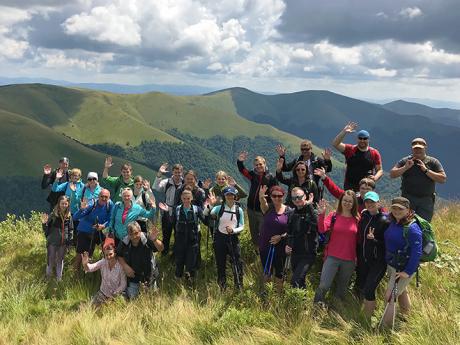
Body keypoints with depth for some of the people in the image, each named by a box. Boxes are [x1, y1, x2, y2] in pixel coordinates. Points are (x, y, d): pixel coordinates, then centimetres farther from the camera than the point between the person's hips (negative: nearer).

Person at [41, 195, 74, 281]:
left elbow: (71, 229, 7)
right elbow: (46, 230, -11)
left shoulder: (69, 216, -3)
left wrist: (70, 240, 2)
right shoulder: (53, 215, -14)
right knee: (51, 259, 9)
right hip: (53, 242, -3)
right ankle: (48, 277, 28)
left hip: (63, 242, 3)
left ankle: (59, 278, 32)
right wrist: (44, 223, -30)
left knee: (60, 260, 17)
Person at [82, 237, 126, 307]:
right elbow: (90, 268, -21)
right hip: (103, 293, 3)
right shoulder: (103, 262, -10)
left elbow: (123, 285, -14)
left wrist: (113, 296, -18)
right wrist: (85, 264, -43)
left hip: (116, 295, -3)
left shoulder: (121, 266, -20)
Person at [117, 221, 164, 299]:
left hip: (148, 273, -1)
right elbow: (119, 255, -1)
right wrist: (125, 266, -17)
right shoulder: (124, 242, -18)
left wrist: (155, 240, -58)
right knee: (131, 297, 8)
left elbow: (160, 249, -37)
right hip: (132, 274, 1)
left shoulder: (147, 239, -26)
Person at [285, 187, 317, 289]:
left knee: (295, 282, -18)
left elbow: (317, 224, -33)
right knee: (300, 282, 20)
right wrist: (287, 245, 4)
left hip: (308, 255, -6)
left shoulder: (311, 212, -10)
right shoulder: (291, 214, 8)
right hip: (294, 253, 6)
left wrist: (309, 205, -30)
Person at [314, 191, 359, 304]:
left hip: (349, 260, 2)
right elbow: (322, 229, -16)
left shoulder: (357, 219, 2)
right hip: (332, 257, -2)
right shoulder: (333, 216, -2)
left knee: (341, 290, 16)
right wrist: (321, 214, -28)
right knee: (324, 286, -12)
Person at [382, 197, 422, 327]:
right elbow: (388, 243, 16)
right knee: (401, 292, 25)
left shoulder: (412, 228, -23)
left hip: (403, 269, -8)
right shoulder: (393, 223, 1)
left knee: (390, 297, -3)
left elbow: (417, 252, -25)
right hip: (391, 265, 8)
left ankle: (386, 327, 9)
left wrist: (408, 272, -24)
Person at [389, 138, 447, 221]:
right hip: (408, 198, 0)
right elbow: (392, 174, 0)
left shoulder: (433, 162, 5)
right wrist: (405, 167, -13)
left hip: (426, 200, 0)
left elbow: (443, 179, -5)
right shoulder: (405, 161, 7)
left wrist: (426, 170, -12)